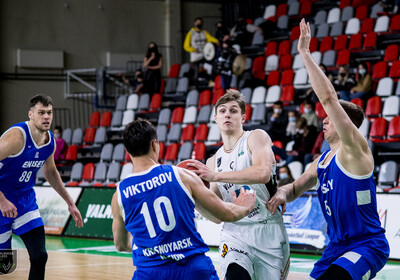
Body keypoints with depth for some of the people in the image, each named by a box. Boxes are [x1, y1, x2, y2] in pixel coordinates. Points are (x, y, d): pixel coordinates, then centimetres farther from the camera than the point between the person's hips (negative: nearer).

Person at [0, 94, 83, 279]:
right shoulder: (16, 137, -24)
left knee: (39, 256, -5)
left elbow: (50, 172, 19)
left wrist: (69, 202, 19)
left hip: (26, 199, 6)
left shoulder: (50, 141, 0)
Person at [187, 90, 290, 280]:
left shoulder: (257, 138, -1)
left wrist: (215, 176, -25)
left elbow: (263, 173, -23)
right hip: (234, 233, 2)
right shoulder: (214, 161, 13)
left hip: (268, 231, -2)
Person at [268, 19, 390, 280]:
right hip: (336, 247, 10)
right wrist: (282, 193, 0)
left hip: (367, 246, -10)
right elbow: (296, 188, 26)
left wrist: (305, 53, -19)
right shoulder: (322, 161, 14)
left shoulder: (354, 148, -11)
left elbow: (328, 97, -22)